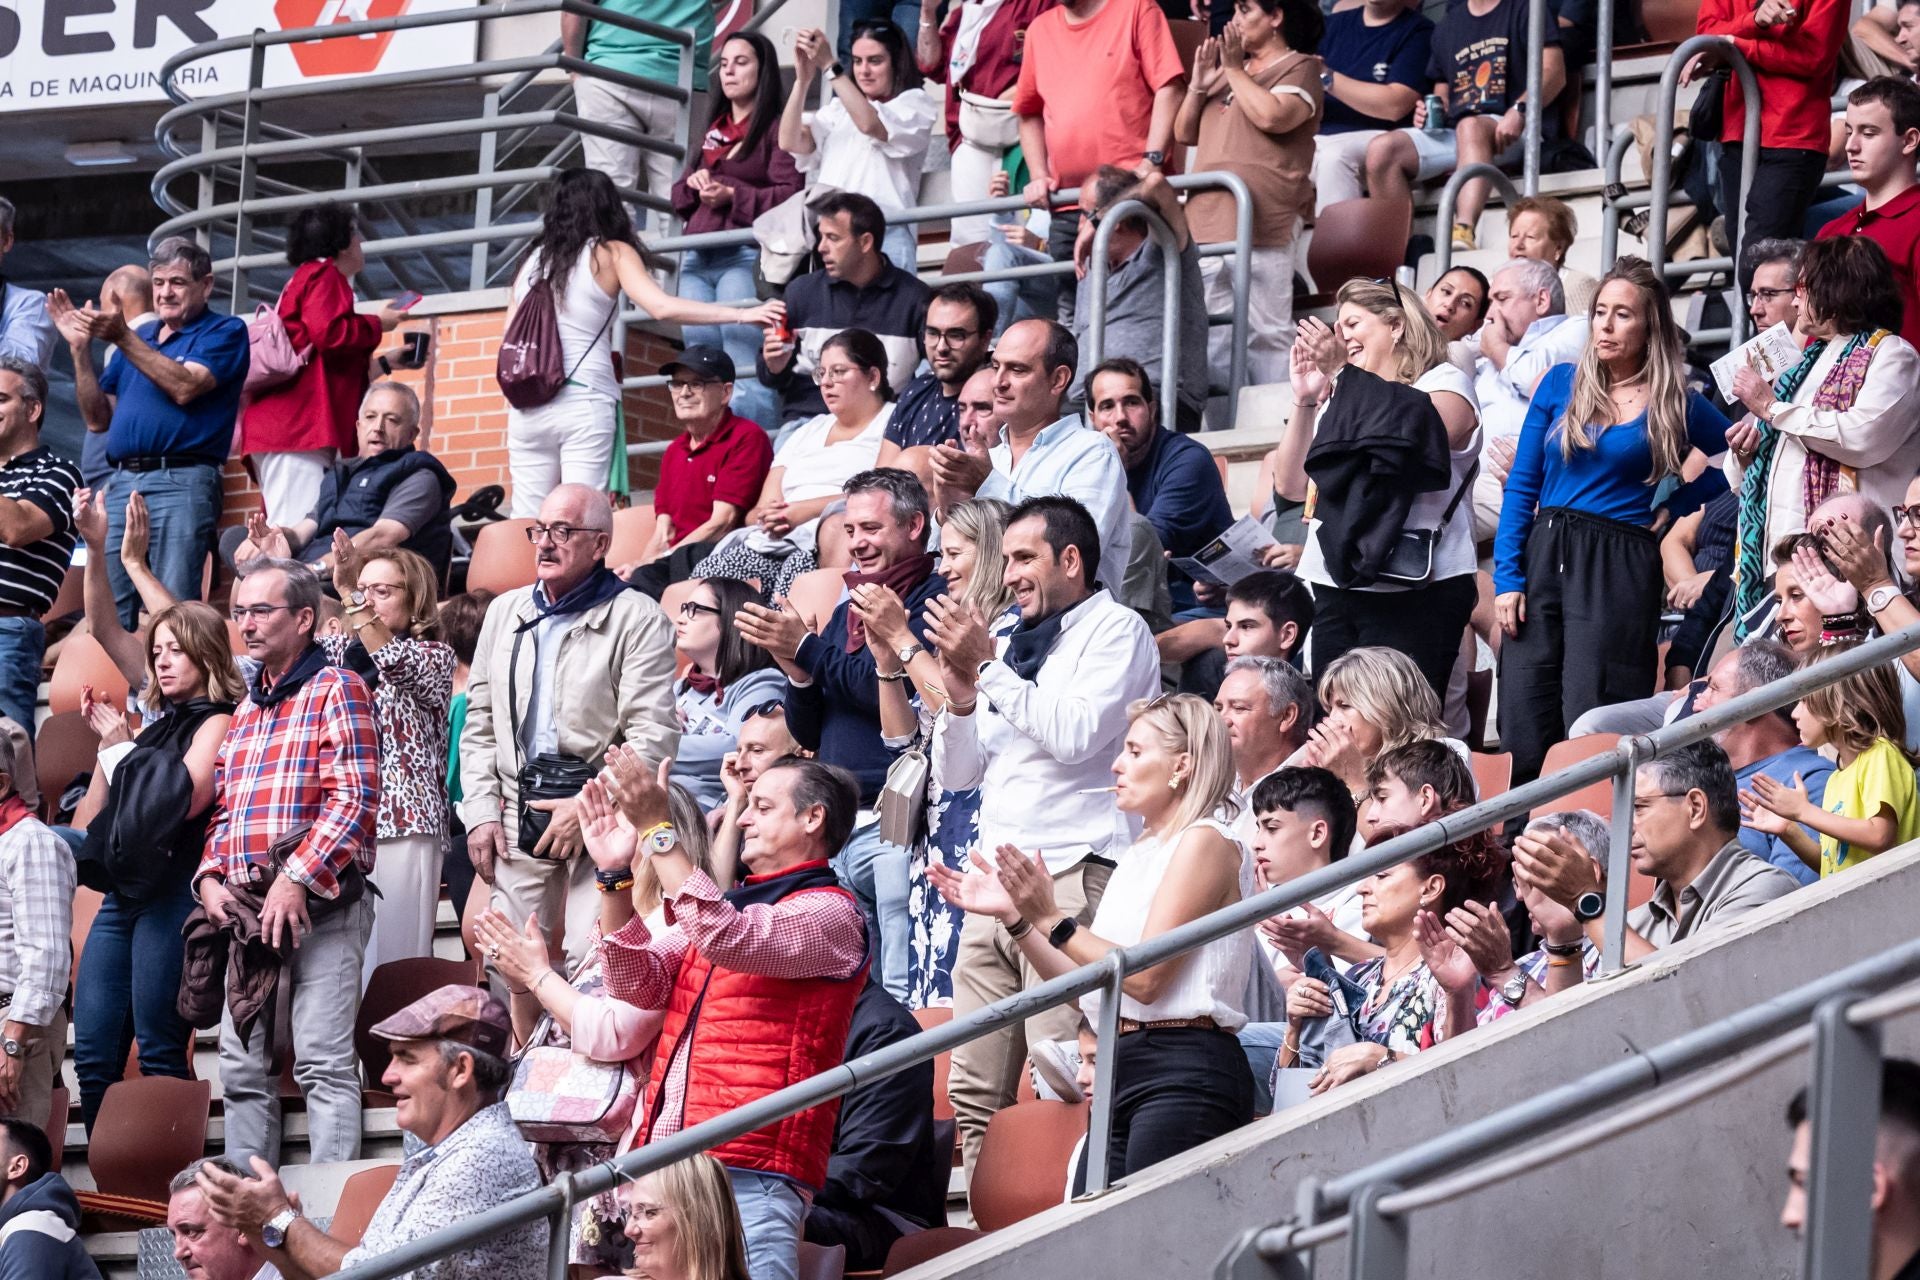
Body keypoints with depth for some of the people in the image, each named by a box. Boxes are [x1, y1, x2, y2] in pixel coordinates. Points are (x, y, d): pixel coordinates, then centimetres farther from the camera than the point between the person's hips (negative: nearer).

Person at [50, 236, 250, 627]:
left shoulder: (225, 332, 6)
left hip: (181, 481, -6)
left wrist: (122, 338, -13)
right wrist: (80, 349, 9)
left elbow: (184, 386, -12)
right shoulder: (139, 338, 24)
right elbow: (98, 418, 20)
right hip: (121, 482, 6)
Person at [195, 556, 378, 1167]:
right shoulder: (247, 709, 21)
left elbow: (354, 800, -12)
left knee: (324, 1062, -12)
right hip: (243, 908, 8)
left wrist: (296, 880, -18)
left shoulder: (336, 690, -2)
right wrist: (210, 877, 4)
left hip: (320, 905, -8)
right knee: (243, 1066, 5)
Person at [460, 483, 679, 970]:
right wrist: (480, 812, 8)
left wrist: (587, 808, -14)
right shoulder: (505, 612, 17)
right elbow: (480, 724, 19)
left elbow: (653, 736, -9)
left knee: (592, 960, -14)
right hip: (518, 816, 5)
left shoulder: (638, 619, -3)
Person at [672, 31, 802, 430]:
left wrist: (733, 195, -16)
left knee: (745, 371, -15)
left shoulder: (776, 128, 1)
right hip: (697, 258, 8)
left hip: (744, 258, -8)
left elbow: (790, 197, -10)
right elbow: (678, 198, 25)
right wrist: (693, 183, 3)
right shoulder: (713, 131, 23)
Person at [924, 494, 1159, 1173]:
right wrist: (960, 698, 5)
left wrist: (987, 668, -10)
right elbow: (954, 774, 23)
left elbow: (1074, 735, -15)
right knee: (974, 1092, 3)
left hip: (1072, 878, -8)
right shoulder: (1009, 644, 23)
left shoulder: (1116, 630, 1)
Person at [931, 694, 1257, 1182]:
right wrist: (1012, 915, 12)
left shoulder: (1205, 842, -4)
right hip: (1122, 1071, 9)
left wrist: (1053, 920, -12)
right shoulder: (1142, 853, 22)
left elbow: (1144, 977, -13)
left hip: (1183, 1073, -9)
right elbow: (1084, 987, 18)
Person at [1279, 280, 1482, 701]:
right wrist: (1304, 401, 2)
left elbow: (1408, 449, -18)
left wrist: (1344, 374, -17)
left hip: (1414, 591, -7)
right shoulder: (1340, 398, 23)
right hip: (1335, 591, 7)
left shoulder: (1446, 383, 3)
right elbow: (1292, 486, 14)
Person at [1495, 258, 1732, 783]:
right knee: (1522, 731, -3)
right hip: (1543, 557, 3)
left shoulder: (1676, 405, 4)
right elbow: (1521, 486, 10)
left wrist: (1673, 508, 0)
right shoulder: (1562, 384, 10)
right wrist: (1507, 577, 0)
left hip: (1621, 568, -3)